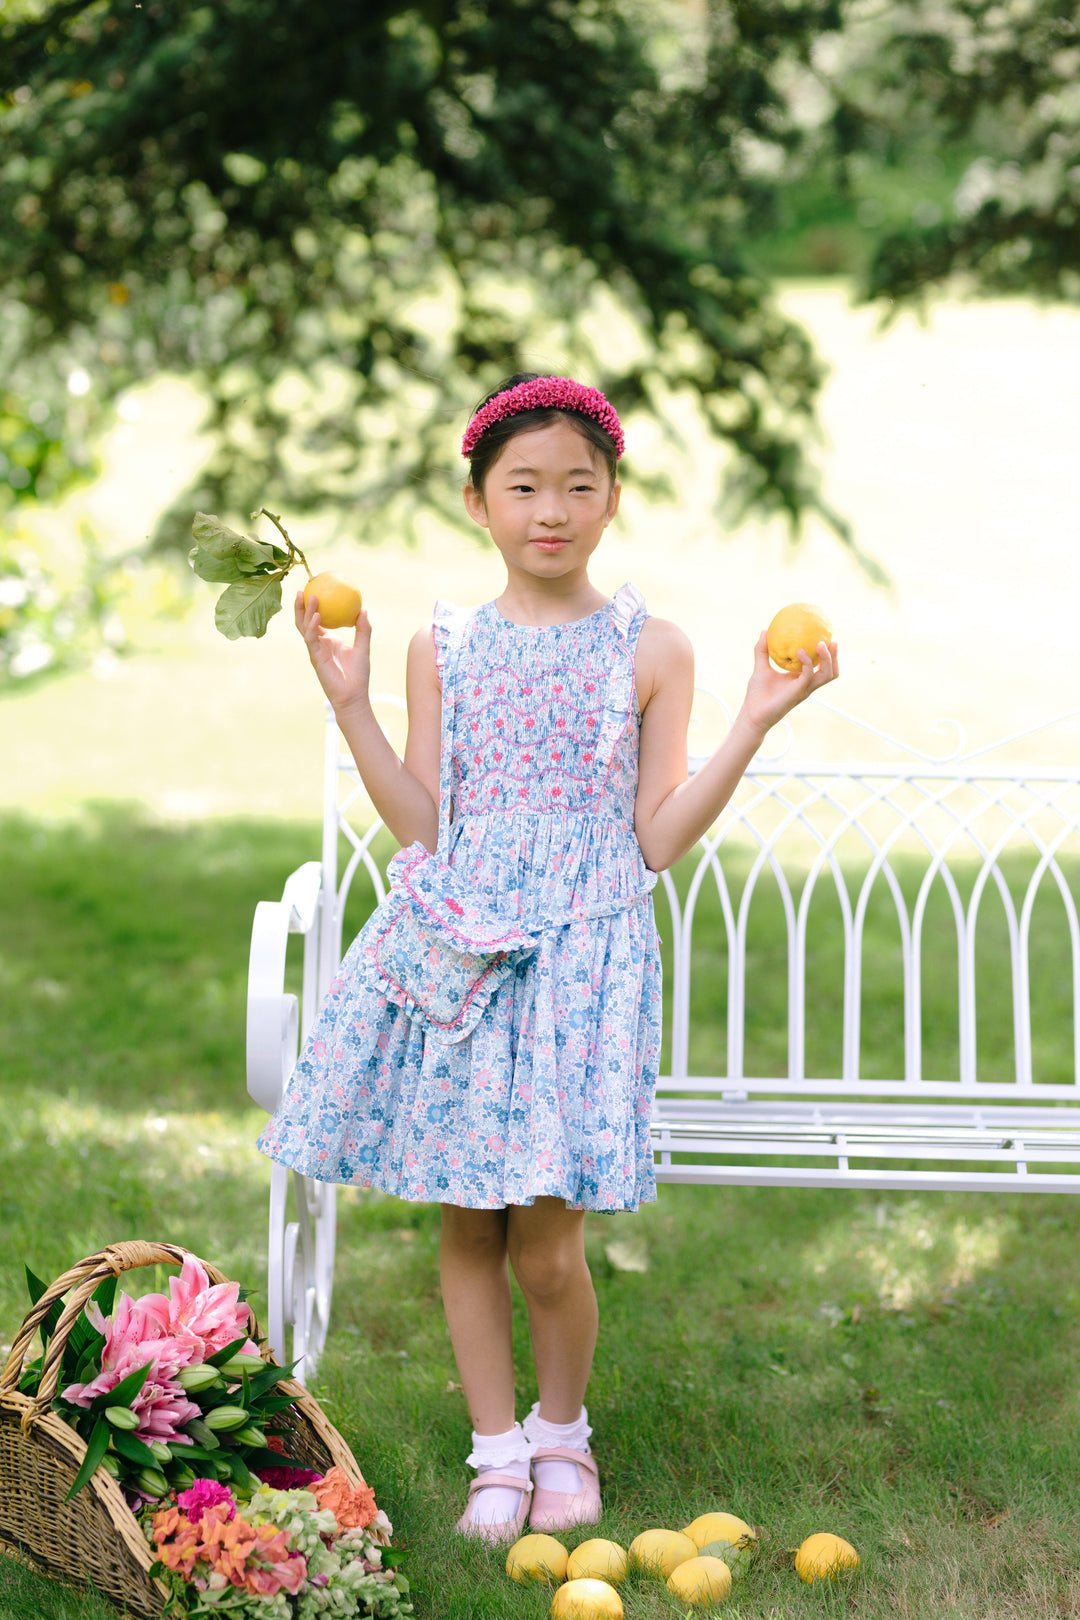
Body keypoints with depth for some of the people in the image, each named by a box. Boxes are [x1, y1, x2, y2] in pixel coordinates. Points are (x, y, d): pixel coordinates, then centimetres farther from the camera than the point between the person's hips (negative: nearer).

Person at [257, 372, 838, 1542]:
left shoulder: (649, 652, 3)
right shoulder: (443, 647, 7)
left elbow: (658, 839, 1)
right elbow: (421, 826, 3)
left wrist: (756, 720, -5)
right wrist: (350, 704, -2)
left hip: (582, 956, -2)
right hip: (454, 950, 2)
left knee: (544, 1245, -6)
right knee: (466, 1225, 6)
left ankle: (562, 1431, 21)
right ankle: (498, 1449, 22)